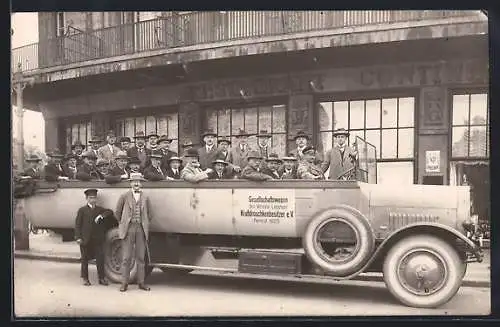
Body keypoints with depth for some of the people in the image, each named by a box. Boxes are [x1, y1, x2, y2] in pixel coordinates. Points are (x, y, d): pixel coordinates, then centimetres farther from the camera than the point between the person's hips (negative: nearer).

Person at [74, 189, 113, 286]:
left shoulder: (100, 209, 13)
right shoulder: (82, 210, 4)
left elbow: (110, 212, -1)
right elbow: (77, 224, -1)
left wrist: (101, 216, -18)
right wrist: (78, 237, -11)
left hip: (98, 239, 2)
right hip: (85, 240, -2)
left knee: (100, 258, 2)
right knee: (85, 259, 8)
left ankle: (102, 278, 11)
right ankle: (85, 278, 20)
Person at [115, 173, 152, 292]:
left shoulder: (145, 197, 9)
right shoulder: (124, 196, 2)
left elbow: (149, 215, 17)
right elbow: (117, 213, 9)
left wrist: (145, 224, 10)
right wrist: (123, 224, 10)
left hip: (141, 229, 2)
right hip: (128, 229, -2)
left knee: (141, 258, 6)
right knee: (126, 258, 0)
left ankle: (141, 282, 13)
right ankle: (124, 283, 8)